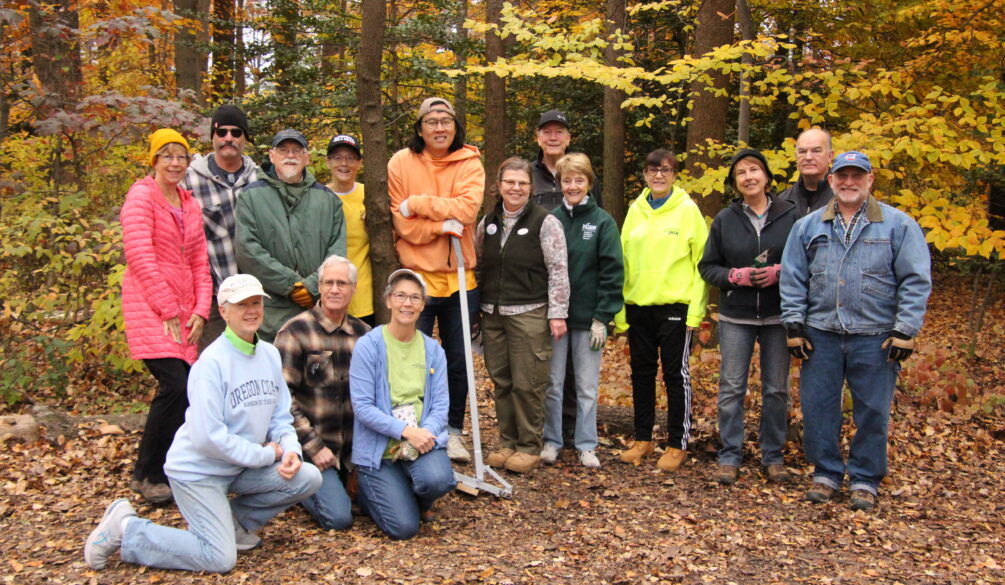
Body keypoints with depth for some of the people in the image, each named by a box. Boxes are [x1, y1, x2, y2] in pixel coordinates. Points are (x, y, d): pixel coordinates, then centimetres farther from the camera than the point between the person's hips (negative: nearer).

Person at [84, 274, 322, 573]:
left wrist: (290, 451, -13)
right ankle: (125, 528, 7)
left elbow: (280, 417, 7)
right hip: (198, 470, -7)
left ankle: (236, 520, 11)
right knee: (220, 559, -10)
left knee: (308, 478, -10)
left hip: (240, 468, 7)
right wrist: (267, 455, -17)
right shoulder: (212, 363, -20)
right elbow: (208, 437, -24)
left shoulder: (270, 355, 3)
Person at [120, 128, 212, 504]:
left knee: (185, 388, 1)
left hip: (183, 311, 7)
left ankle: (172, 470, 16)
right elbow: (140, 256, -12)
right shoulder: (141, 196, -3)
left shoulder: (190, 206, 18)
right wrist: (168, 311, -13)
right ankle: (147, 474, -1)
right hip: (150, 307, -7)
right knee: (175, 384, -17)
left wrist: (200, 311, 3)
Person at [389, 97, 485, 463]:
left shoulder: (470, 163, 1)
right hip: (415, 275, -1)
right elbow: (400, 223, -7)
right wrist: (442, 224, -19)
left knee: (458, 360, 10)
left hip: (460, 277, 2)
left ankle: (453, 431, 25)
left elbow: (468, 209, -15)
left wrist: (418, 204, -16)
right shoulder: (401, 163, -1)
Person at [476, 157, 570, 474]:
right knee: (501, 381, 11)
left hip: (530, 314, -5)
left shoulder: (545, 222, -6)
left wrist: (557, 313, -11)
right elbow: (476, 263, 19)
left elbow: (558, 270, -8)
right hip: (493, 314, 6)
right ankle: (507, 442, 24)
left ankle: (530, 447, 12)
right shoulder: (488, 222, 11)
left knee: (527, 383, -2)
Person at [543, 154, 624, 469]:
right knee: (552, 384, 8)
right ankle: (551, 441, 21)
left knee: (587, 387, 8)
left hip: (588, 318, -1)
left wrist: (602, 317, -10)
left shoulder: (603, 222, -2)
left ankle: (587, 446, 19)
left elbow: (612, 272, -5)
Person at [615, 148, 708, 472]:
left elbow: (701, 261, -4)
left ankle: (678, 445, 14)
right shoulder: (635, 210, 10)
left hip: (675, 304, -4)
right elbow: (623, 260, 10)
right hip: (638, 306, 4)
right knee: (641, 373, 11)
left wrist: (696, 309, -11)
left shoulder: (688, 210, -2)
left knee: (675, 374, 3)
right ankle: (643, 439, 24)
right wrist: (618, 308, 5)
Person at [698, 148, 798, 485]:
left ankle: (773, 456, 22)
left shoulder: (790, 215, -3)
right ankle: (729, 457, 14)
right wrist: (736, 276, -13)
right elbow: (707, 267, 5)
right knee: (731, 387, 4)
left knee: (776, 389, 9)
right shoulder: (724, 220, 2)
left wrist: (780, 272, -17)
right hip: (736, 317, 1)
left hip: (778, 317, -1)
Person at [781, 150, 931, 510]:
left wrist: (905, 330, -6)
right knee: (818, 407, 6)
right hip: (821, 335, 2)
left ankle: (865, 480, 22)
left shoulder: (898, 225, 2)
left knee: (873, 411, 6)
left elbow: (916, 281, -1)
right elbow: (793, 279, 8)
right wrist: (794, 325, 2)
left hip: (875, 338, -2)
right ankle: (826, 474, 23)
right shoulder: (808, 226, 8)